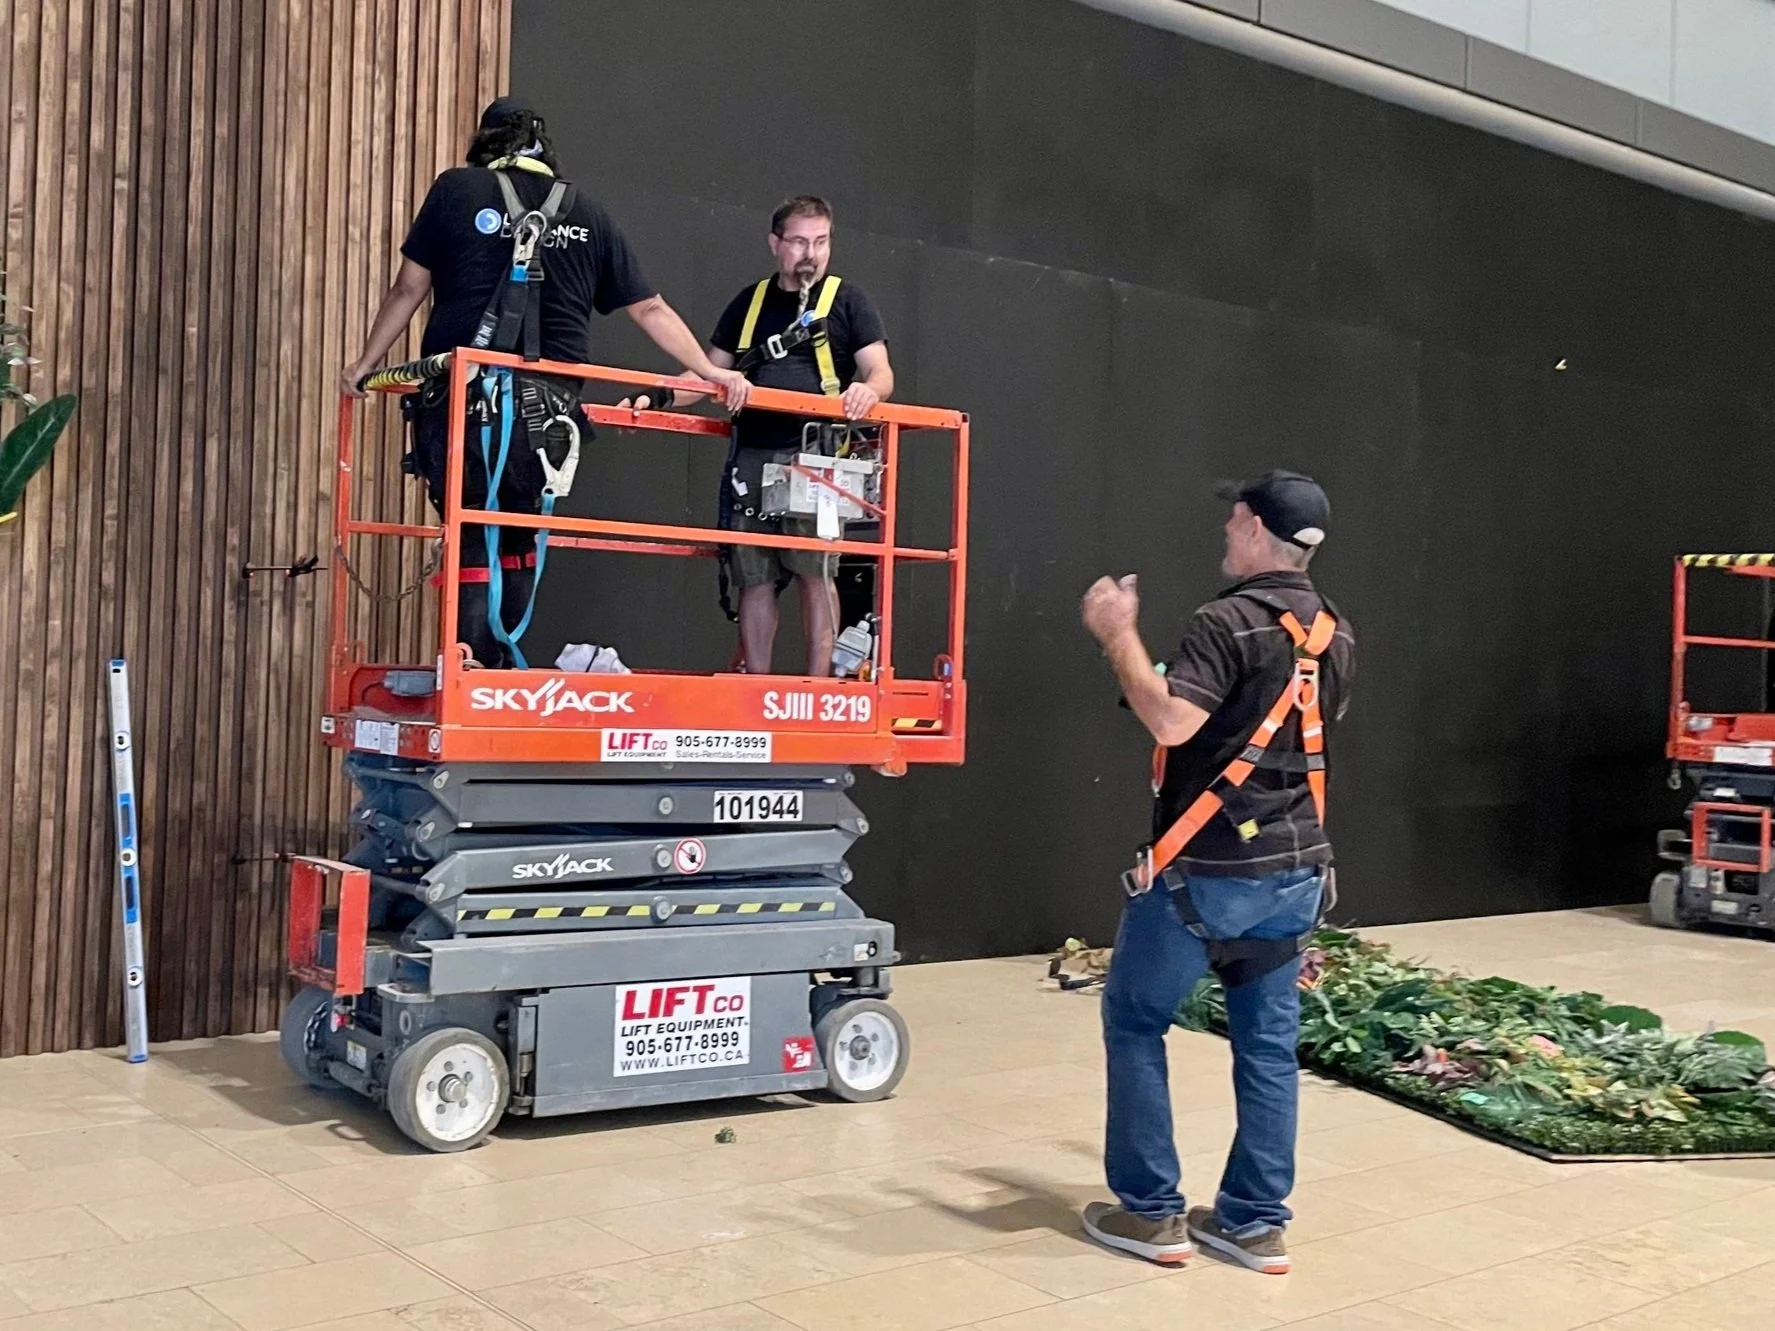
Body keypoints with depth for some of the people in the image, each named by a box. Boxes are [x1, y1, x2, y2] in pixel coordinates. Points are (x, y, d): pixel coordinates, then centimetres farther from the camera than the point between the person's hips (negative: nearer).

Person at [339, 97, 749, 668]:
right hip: (547, 408, 2)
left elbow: (409, 288, 7)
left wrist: (365, 364, 17)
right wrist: (711, 372, 20)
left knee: (472, 542, 6)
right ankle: (505, 665, 18)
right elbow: (650, 309, 14)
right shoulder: (587, 213, 14)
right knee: (519, 541, 19)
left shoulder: (456, 189, 9)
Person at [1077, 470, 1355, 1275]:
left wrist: (1118, 635, -15)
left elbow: (1170, 722, -26)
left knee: (1134, 1022, 8)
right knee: (1269, 1044, 11)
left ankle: (1151, 1212, 11)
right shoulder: (1334, 635, 10)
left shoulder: (1230, 621, -16)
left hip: (1205, 869, -7)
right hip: (1295, 868, 7)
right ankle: (1255, 1222, 16)